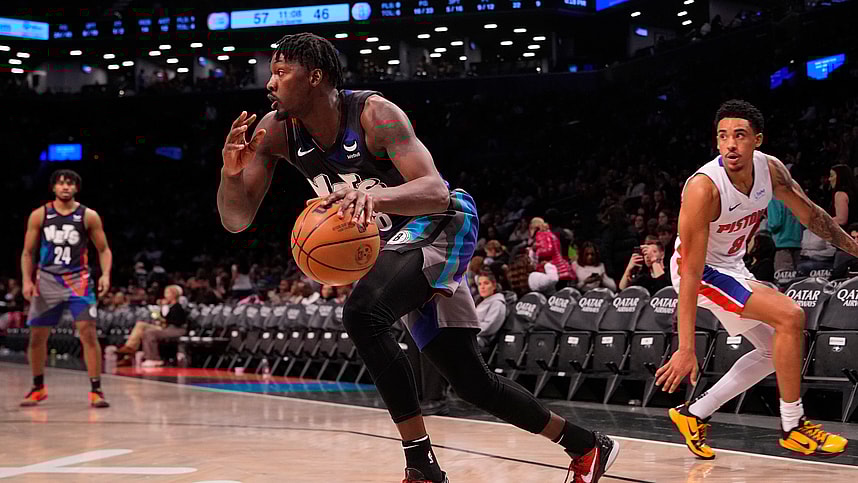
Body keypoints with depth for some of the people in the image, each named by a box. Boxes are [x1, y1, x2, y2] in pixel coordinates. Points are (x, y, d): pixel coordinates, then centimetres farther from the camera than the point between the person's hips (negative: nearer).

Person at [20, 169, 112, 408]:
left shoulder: (89, 216, -3)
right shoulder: (39, 215, 1)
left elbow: (104, 249, 3)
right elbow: (27, 252, 7)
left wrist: (106, 275, -14)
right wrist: (27, 280, -5)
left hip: (78, 280, -2)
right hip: (47, 280, 2)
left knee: (88, 333, -13)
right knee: (36, 336, 7)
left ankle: (96, 390, -8)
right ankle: (38, 388, 26)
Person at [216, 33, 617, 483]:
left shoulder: (374, 113, -25)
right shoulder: (276, 130, -8)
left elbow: (437, 193, -36)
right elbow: (236, 219, -8)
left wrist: (375, 196, -55)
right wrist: (231, 171, -29)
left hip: (440, 226, -7)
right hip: (398, 243, 7)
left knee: (362, 312, -32)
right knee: (472, 382, 7)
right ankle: (585, 445, 25)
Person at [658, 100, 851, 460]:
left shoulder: (770, 169, -12)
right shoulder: (703, 188, -32)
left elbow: (810, 215, 7)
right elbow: (691, 273, -32)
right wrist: (686, 349, -34)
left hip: (732, 266, 9)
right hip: (700, 271, -9)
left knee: (774, 352, 15)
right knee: (789, 316, -22)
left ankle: (694, 415, 19)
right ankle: (793, 428, -9)